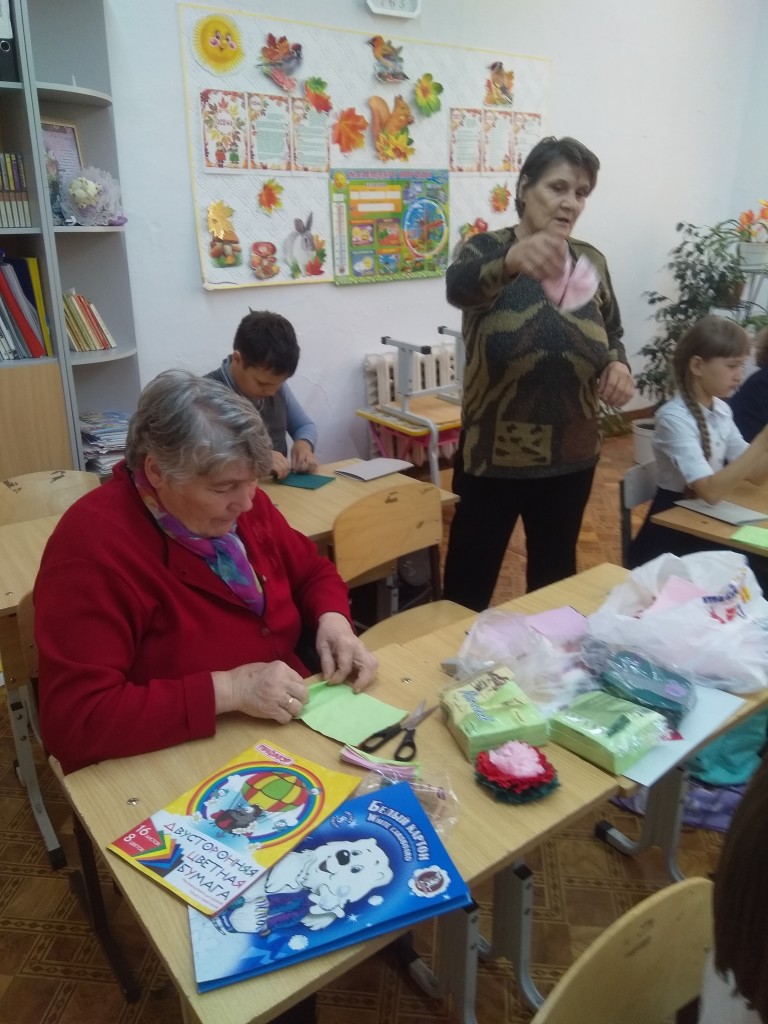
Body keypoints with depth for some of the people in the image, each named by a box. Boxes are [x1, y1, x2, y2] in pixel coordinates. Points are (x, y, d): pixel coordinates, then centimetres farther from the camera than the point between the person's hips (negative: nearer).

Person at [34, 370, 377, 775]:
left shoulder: (242, 503, -2)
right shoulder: (93, 545, -21)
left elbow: (312, 571, 13)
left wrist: (333, 620, -8)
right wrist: (227, 690, -26)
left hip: (297, 728, 5)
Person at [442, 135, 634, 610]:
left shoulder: (592, 260, 4)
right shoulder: (486, 249, -9)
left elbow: (612, 333, 15)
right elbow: (459, 287, -32)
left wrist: (618, 365, -8)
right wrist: (513, 259, -54)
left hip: (572, 456, 5)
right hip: (495, 456, -4)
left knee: (556, 572, 20)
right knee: (470, 579, 4)